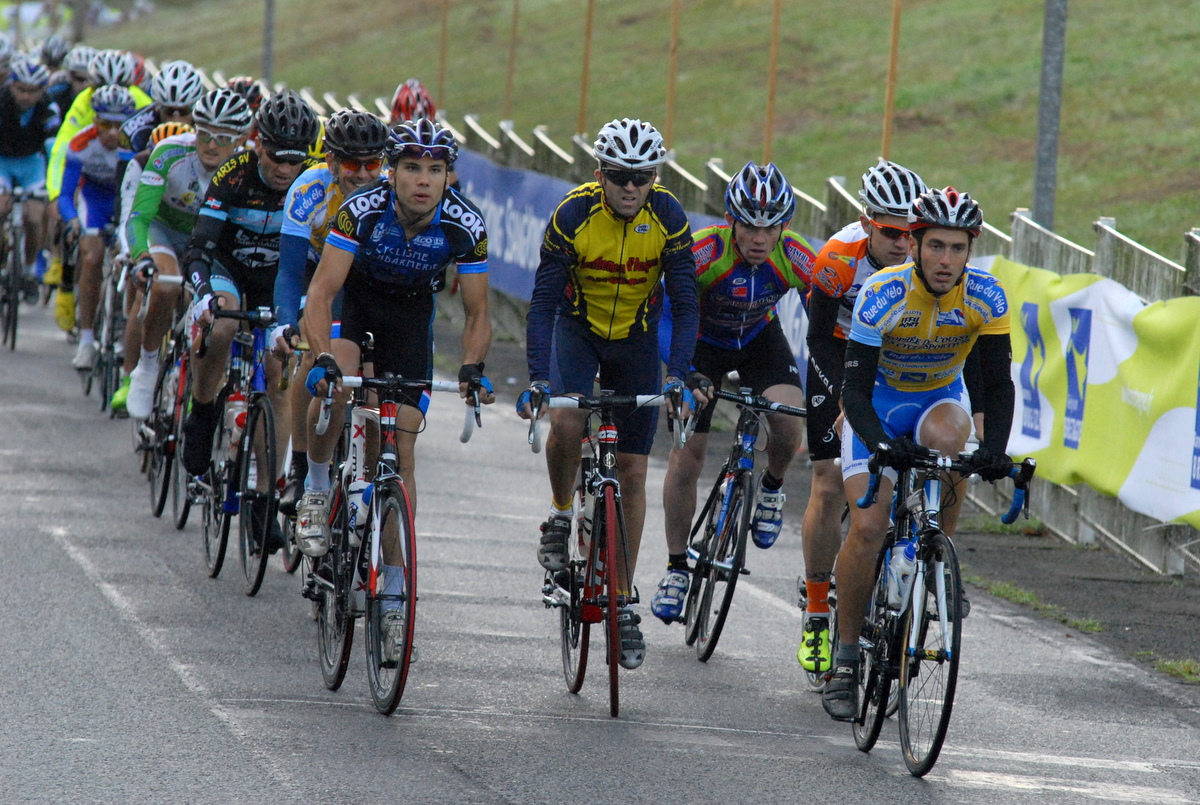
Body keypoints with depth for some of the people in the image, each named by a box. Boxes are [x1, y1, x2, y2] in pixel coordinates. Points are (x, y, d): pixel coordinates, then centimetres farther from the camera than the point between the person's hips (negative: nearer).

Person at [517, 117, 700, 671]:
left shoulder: (668, 218, -21)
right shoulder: (573, 215, -24)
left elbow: (685, 306, -18)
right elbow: (543, 303, -22)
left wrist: (678, 376, -32)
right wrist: (536, 378, -34)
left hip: (637, 336, 1)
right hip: (579, 328, -1)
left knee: (632, 473, 0)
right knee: (565, 423, -31)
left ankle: (622, 603, 8)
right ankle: (560, 516, -1)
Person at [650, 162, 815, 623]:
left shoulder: (797, 260, -28)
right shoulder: (704, 251, -35)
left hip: (760, 339, 1)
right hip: (703, 341, -1)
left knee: (789, 420, -26)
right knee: (687, 456, -5)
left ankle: (771, 487, 7)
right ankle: (676, 568, 12)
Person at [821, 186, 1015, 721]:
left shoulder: (985, 297, -22)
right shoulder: (881, 296, -28)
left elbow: (998, 384, -20)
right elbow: (855, 390, -29)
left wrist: (995, 448, -38)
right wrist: (882, 443, -47)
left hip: (939, 399, 2)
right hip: (878, 403, -2)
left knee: (946, 436, -35)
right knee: (868, 526, -19)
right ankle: (845, 657, -3)